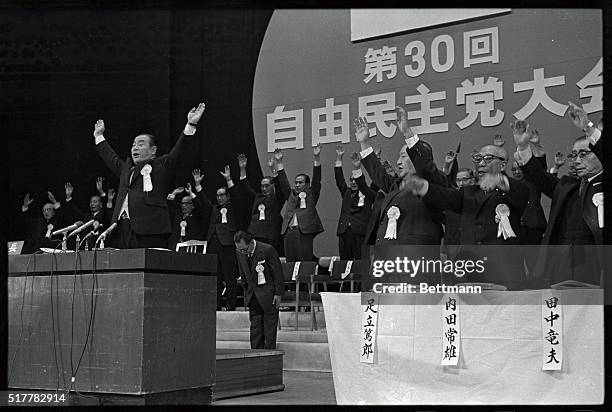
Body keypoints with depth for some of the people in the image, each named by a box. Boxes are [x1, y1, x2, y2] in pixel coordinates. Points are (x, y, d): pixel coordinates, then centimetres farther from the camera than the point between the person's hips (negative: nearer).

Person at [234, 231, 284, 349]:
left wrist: (278, 293, -12)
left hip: (268, 294, -5)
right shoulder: (240, 253, -2)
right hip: (252, 295, 5)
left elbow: (277, 272, -12)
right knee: (255, 326, 5)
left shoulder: (267, 250, -18)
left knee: (270, 323, -1)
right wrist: (247, 289, 10)